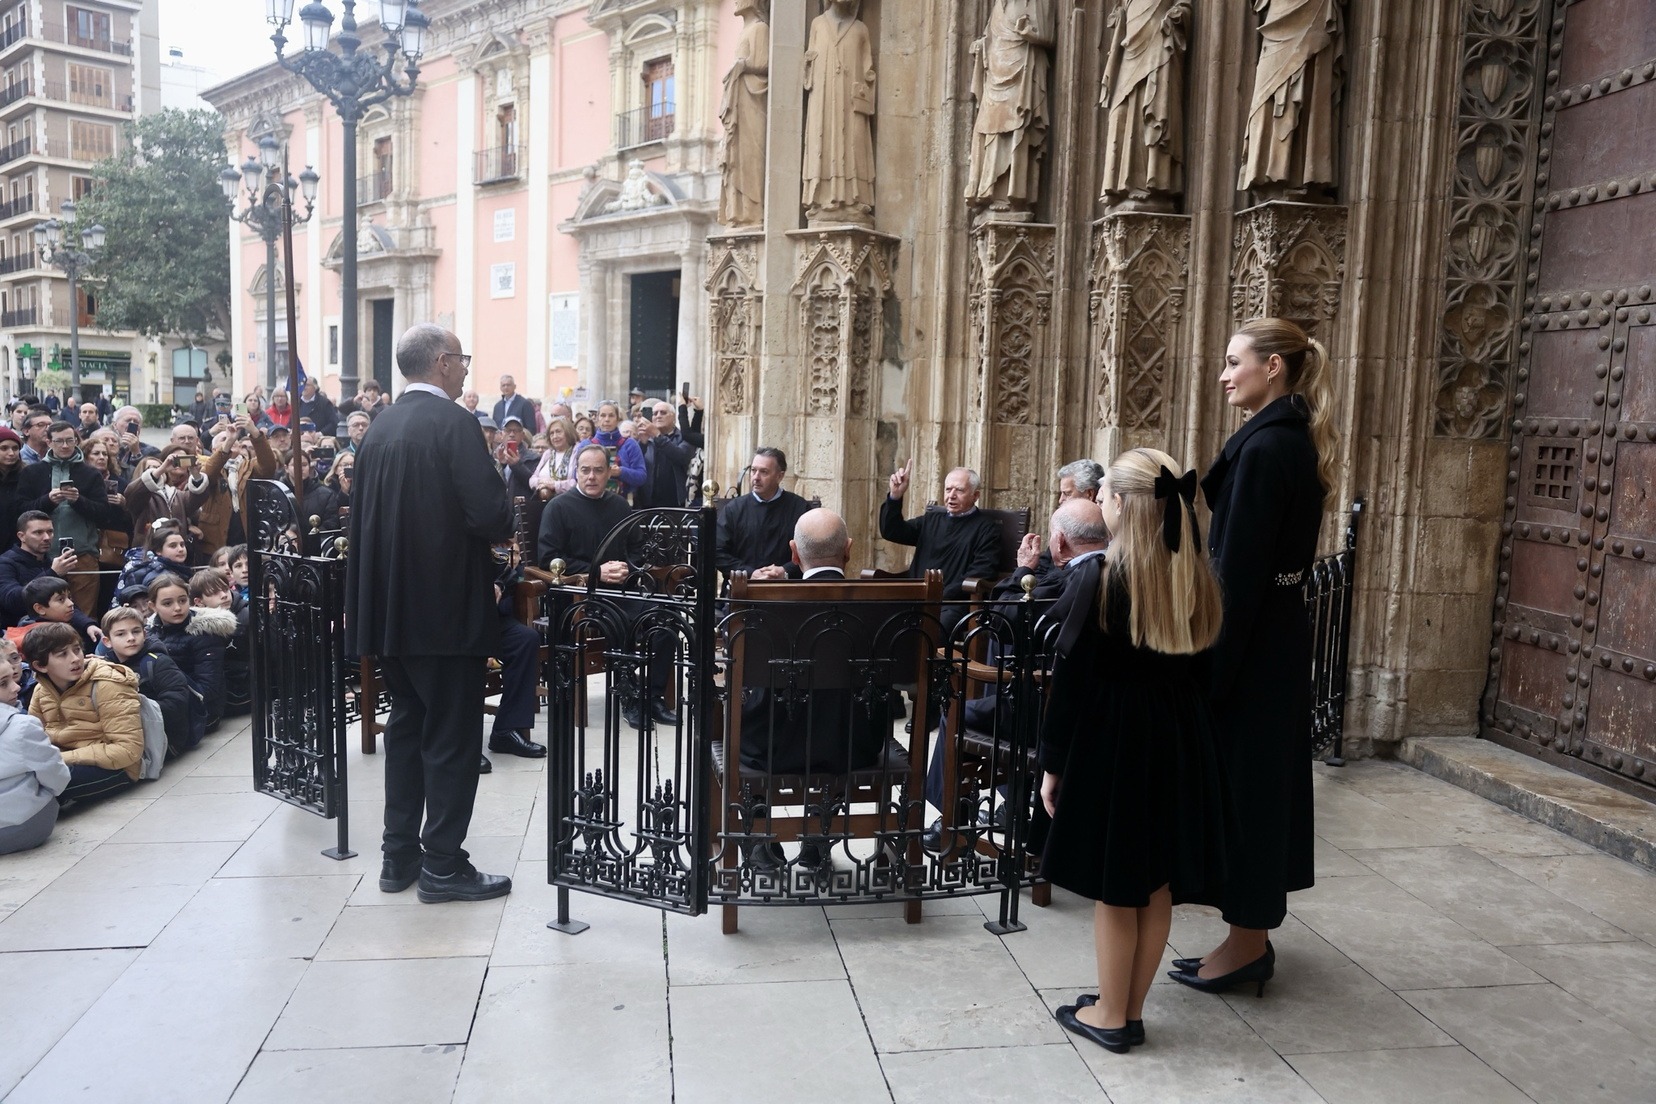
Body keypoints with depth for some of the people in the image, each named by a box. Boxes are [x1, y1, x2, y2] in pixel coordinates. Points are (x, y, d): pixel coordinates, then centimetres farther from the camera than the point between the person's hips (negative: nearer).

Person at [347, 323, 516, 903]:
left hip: (391, 603, 8)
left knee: (407, 724, 17)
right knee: (453, 735, 3)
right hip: (446, 604, -7)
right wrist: (505, 517, 0)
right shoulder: (454, 421, -14)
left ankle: (400, 855, 24)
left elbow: (366, 513, 12)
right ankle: (443, 865, 9)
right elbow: (489, 513, -22)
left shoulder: (379, 427, 8)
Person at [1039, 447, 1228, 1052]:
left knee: (1116, 886, 7)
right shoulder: (1197, 578, 1)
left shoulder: (1097, 577, -16)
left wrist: (1052, 762, -5)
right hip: (1177, 741, 6)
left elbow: (1071, 678, -14)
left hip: (1110, 740, -6)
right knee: (1157, 883, 14)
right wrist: (1180, 737, 14)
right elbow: (1198, 666, 6)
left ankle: (1109, 1015, 21)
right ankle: (1131, 1009, 28)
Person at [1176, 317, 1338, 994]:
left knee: (1243, 778, 0)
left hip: (1252, 642, -10)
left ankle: (1247, 941, 13)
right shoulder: (1295, 442, 11)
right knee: (1267, 776, 15)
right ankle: (1252, 933, 28)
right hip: (1279, 637, 10)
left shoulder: (1264, 447, -18)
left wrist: (1214, 668, -19)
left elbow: (1240, 568, -21)